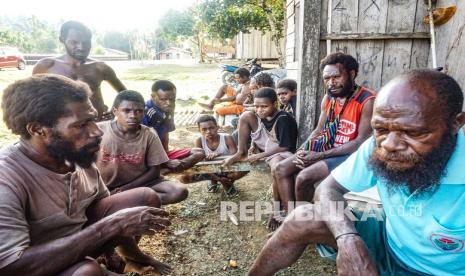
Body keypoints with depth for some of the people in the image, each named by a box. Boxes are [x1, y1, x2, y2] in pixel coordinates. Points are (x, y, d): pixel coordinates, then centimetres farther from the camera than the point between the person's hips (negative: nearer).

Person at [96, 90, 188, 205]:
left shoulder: (149, 135, -9)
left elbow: (154, 171, -6)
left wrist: (126, 188, -14)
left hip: (139, 183, 2)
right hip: (106, 187, -2)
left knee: (180, 192, -21)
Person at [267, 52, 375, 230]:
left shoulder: (367, 101, -16)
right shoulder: (328, 98, 7)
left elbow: (361, 142, -20)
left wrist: (320, 155, -22)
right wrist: (302, 151, -8)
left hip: (351, 155, -8)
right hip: (326, 150, 8)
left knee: (304, 177, -27)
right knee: (281, 169, -7)